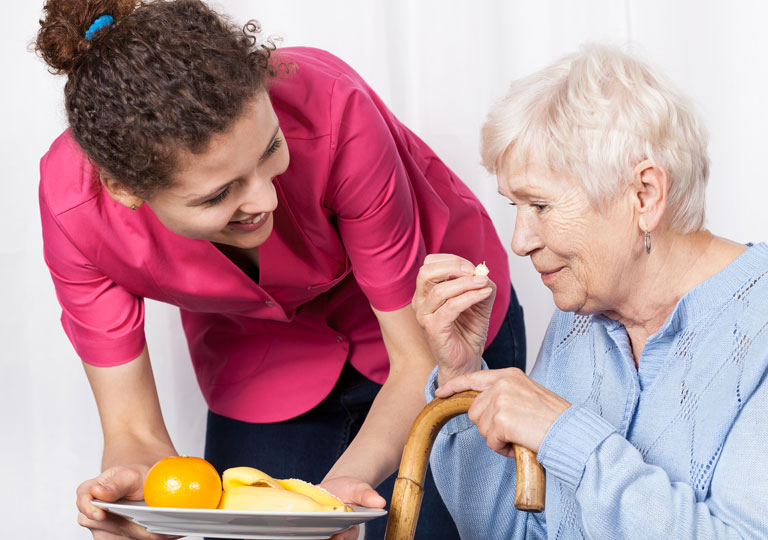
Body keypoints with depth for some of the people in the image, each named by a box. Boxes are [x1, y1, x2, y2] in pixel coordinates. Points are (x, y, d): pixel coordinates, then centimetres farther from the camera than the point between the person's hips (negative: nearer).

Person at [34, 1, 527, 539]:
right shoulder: (72, 198, -30)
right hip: (257, 364, 1)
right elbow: (134, 431, -22)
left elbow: (420, 358, -27)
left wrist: (347, 480, -44)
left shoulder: (327, 108, -37)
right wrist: (132, 483, -44)